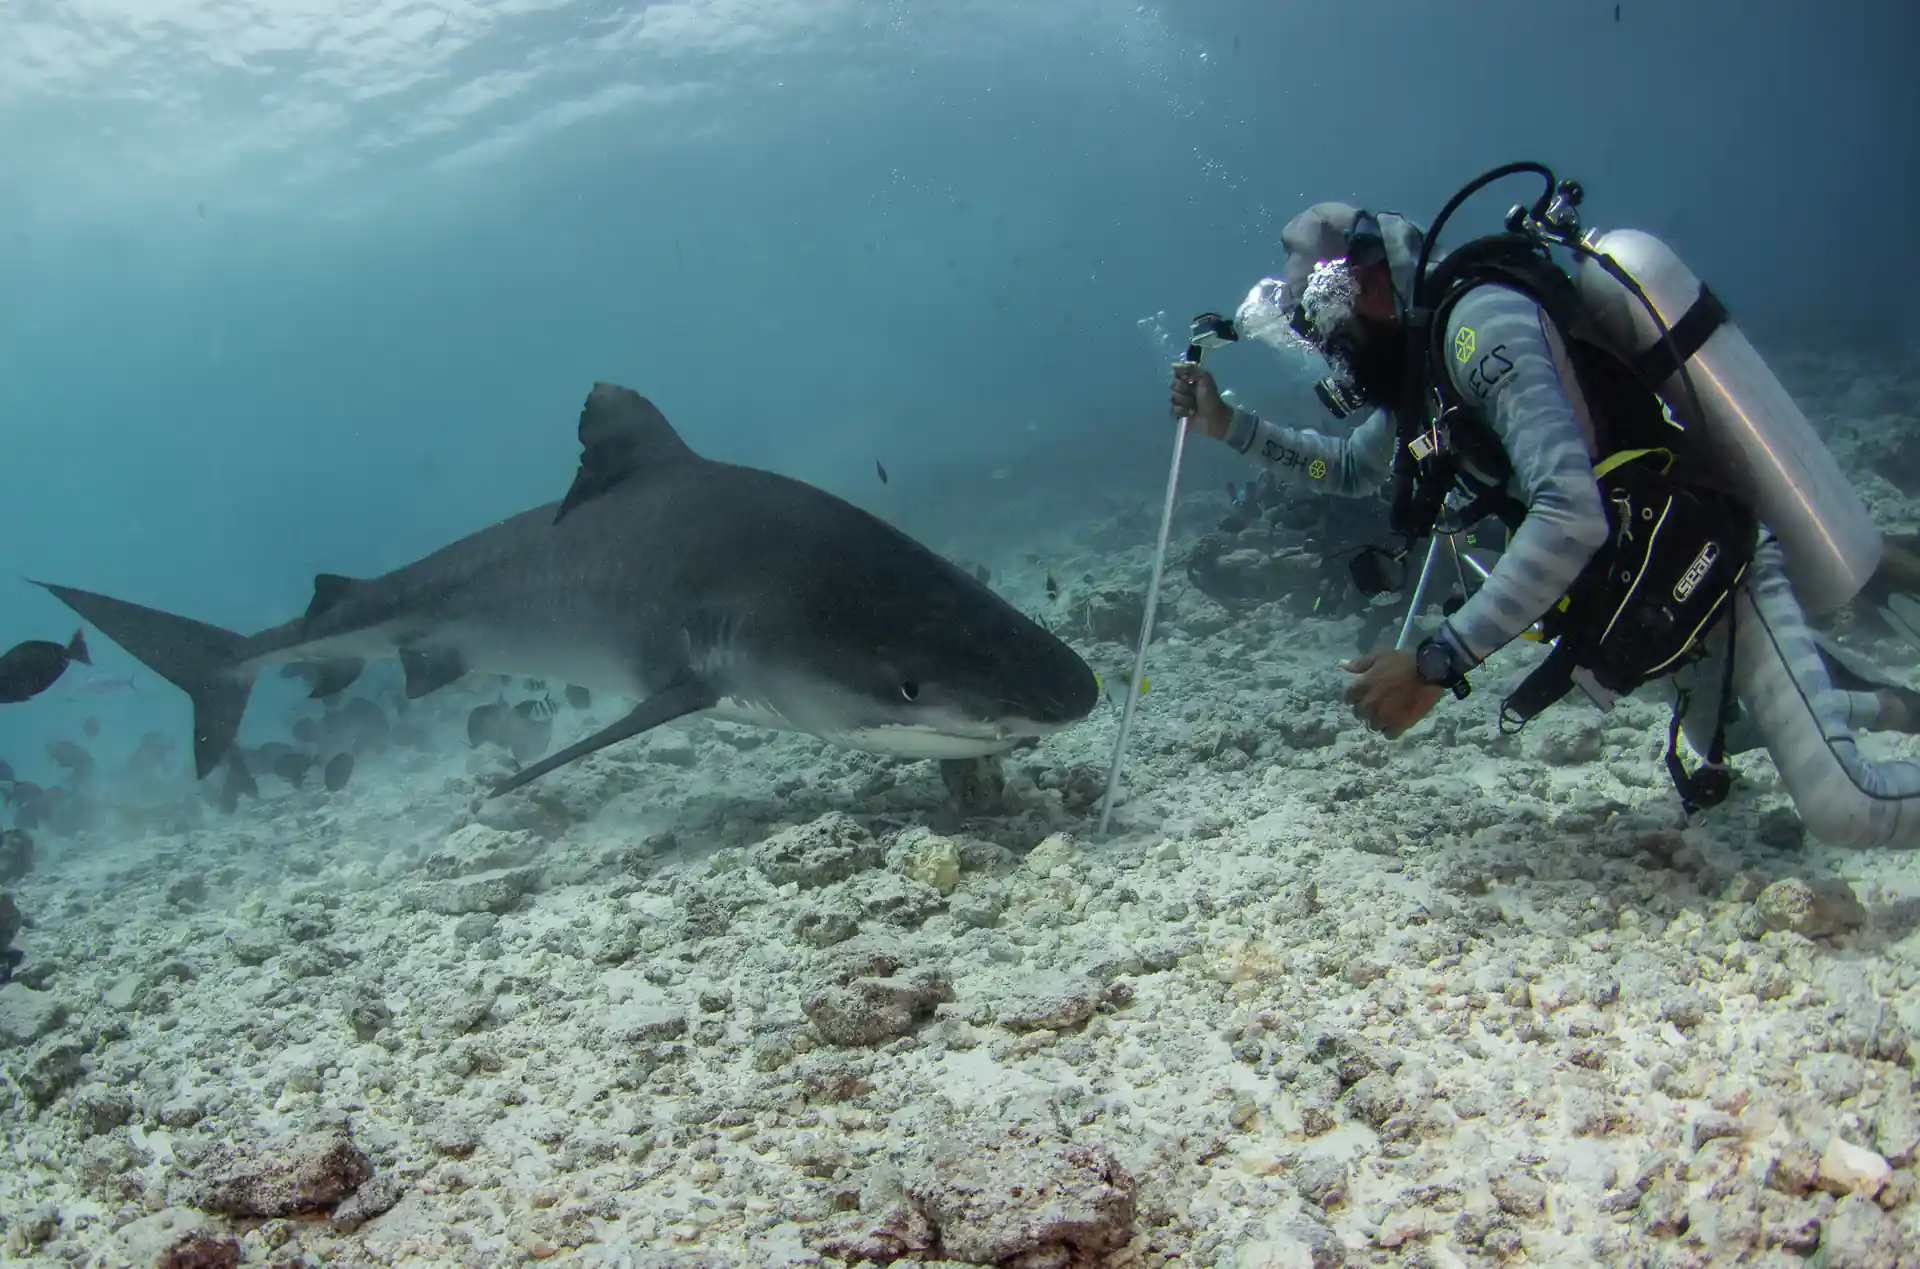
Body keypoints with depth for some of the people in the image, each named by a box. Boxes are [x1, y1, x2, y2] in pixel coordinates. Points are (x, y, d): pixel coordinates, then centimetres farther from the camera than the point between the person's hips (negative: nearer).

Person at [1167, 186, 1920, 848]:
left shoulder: (1482, 318, -24)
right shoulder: (1423, 364, 6)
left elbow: (1573, 514, -36)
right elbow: (1350, 467, 24)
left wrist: (1439, 662, -38)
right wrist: (1228, 426, 13)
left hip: (1711, 575, -10)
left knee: (1841, 810, -22)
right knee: (1717, 744, 31)